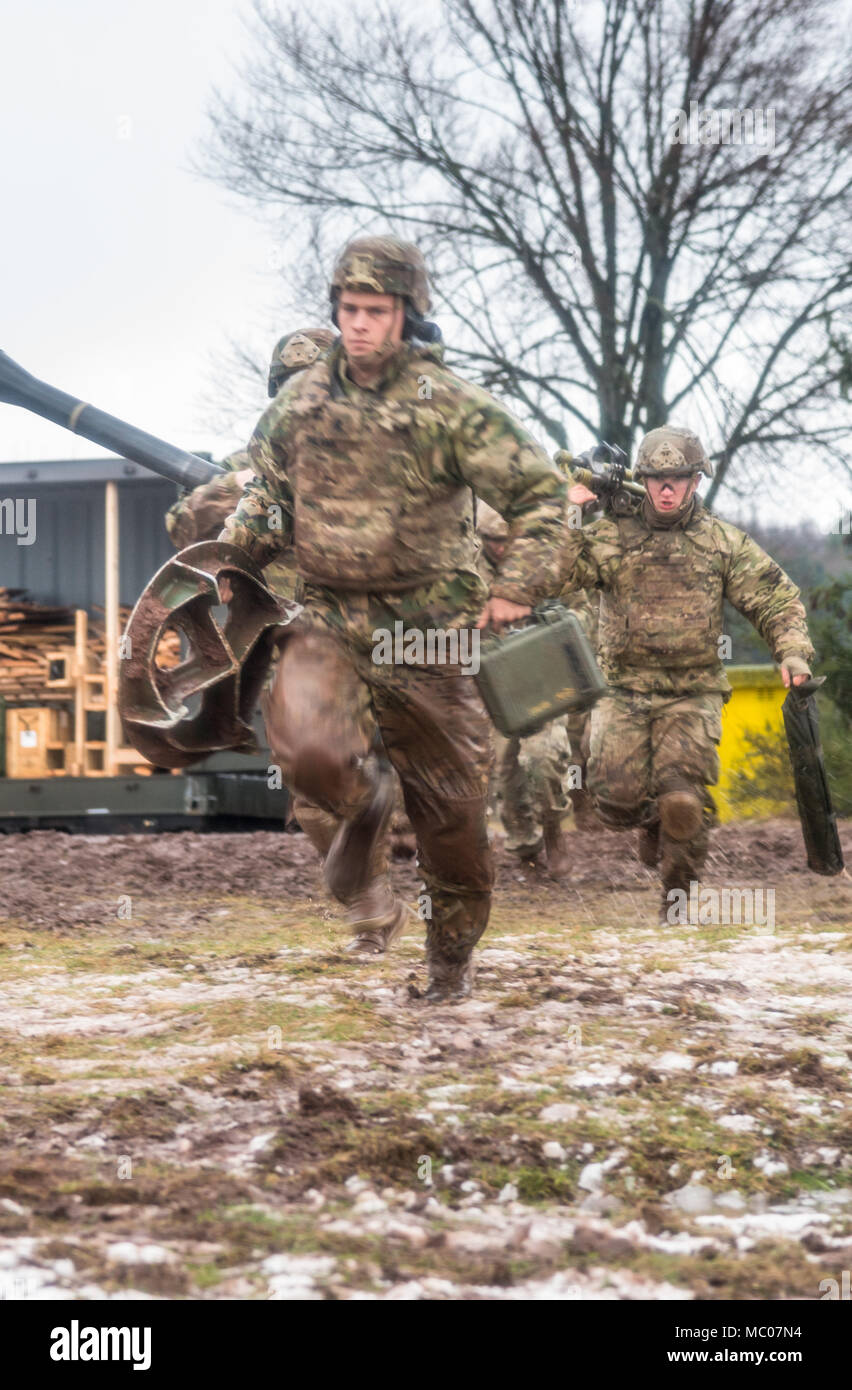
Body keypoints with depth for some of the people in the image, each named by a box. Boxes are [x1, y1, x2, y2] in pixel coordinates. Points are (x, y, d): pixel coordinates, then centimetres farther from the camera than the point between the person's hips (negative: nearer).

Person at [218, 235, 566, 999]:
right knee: (309, 747, -28)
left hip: (425, 632, -2)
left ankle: (453, 952, 29)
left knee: (451, 805, 7)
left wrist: (519, 584, -14)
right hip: (329, 621, 2)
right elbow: (268, 500, 17)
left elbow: (540, 490, -5)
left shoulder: (450, 405, -8)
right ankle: (362, 808, 7)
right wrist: (234, 542, -1)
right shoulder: (299, 402, 5)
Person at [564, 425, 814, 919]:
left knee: (682, 803, -17)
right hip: (624, 693, 1)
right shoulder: (611, 536, 4)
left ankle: (679, 894, 7)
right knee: (617, 797, -11)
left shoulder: (724, 542, 6)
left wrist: (793, 652, -7)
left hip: (693, 696, -1)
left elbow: (778, 600, 8)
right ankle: (653, 821, 26)